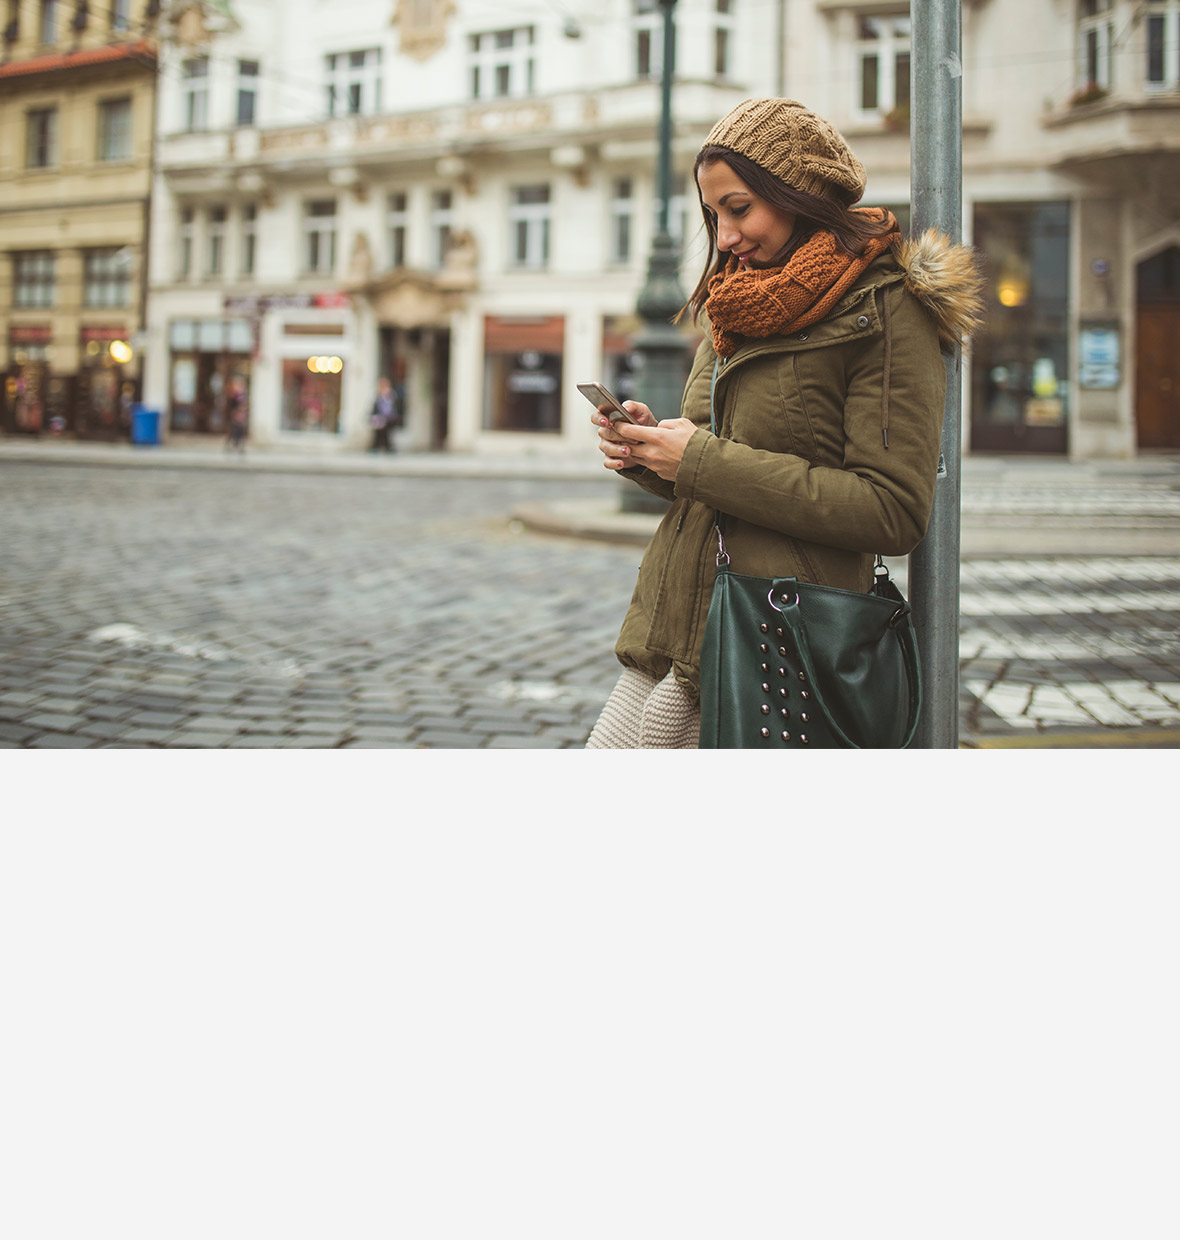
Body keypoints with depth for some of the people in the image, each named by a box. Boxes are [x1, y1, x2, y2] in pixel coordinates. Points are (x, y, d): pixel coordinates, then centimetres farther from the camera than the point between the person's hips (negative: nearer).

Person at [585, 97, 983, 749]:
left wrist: (703, 461, -15)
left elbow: (893, 511, -16)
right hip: (667, 642, 7)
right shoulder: (736, 310, 16)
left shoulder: (886, 308, -7)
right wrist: (649, 451, 1)